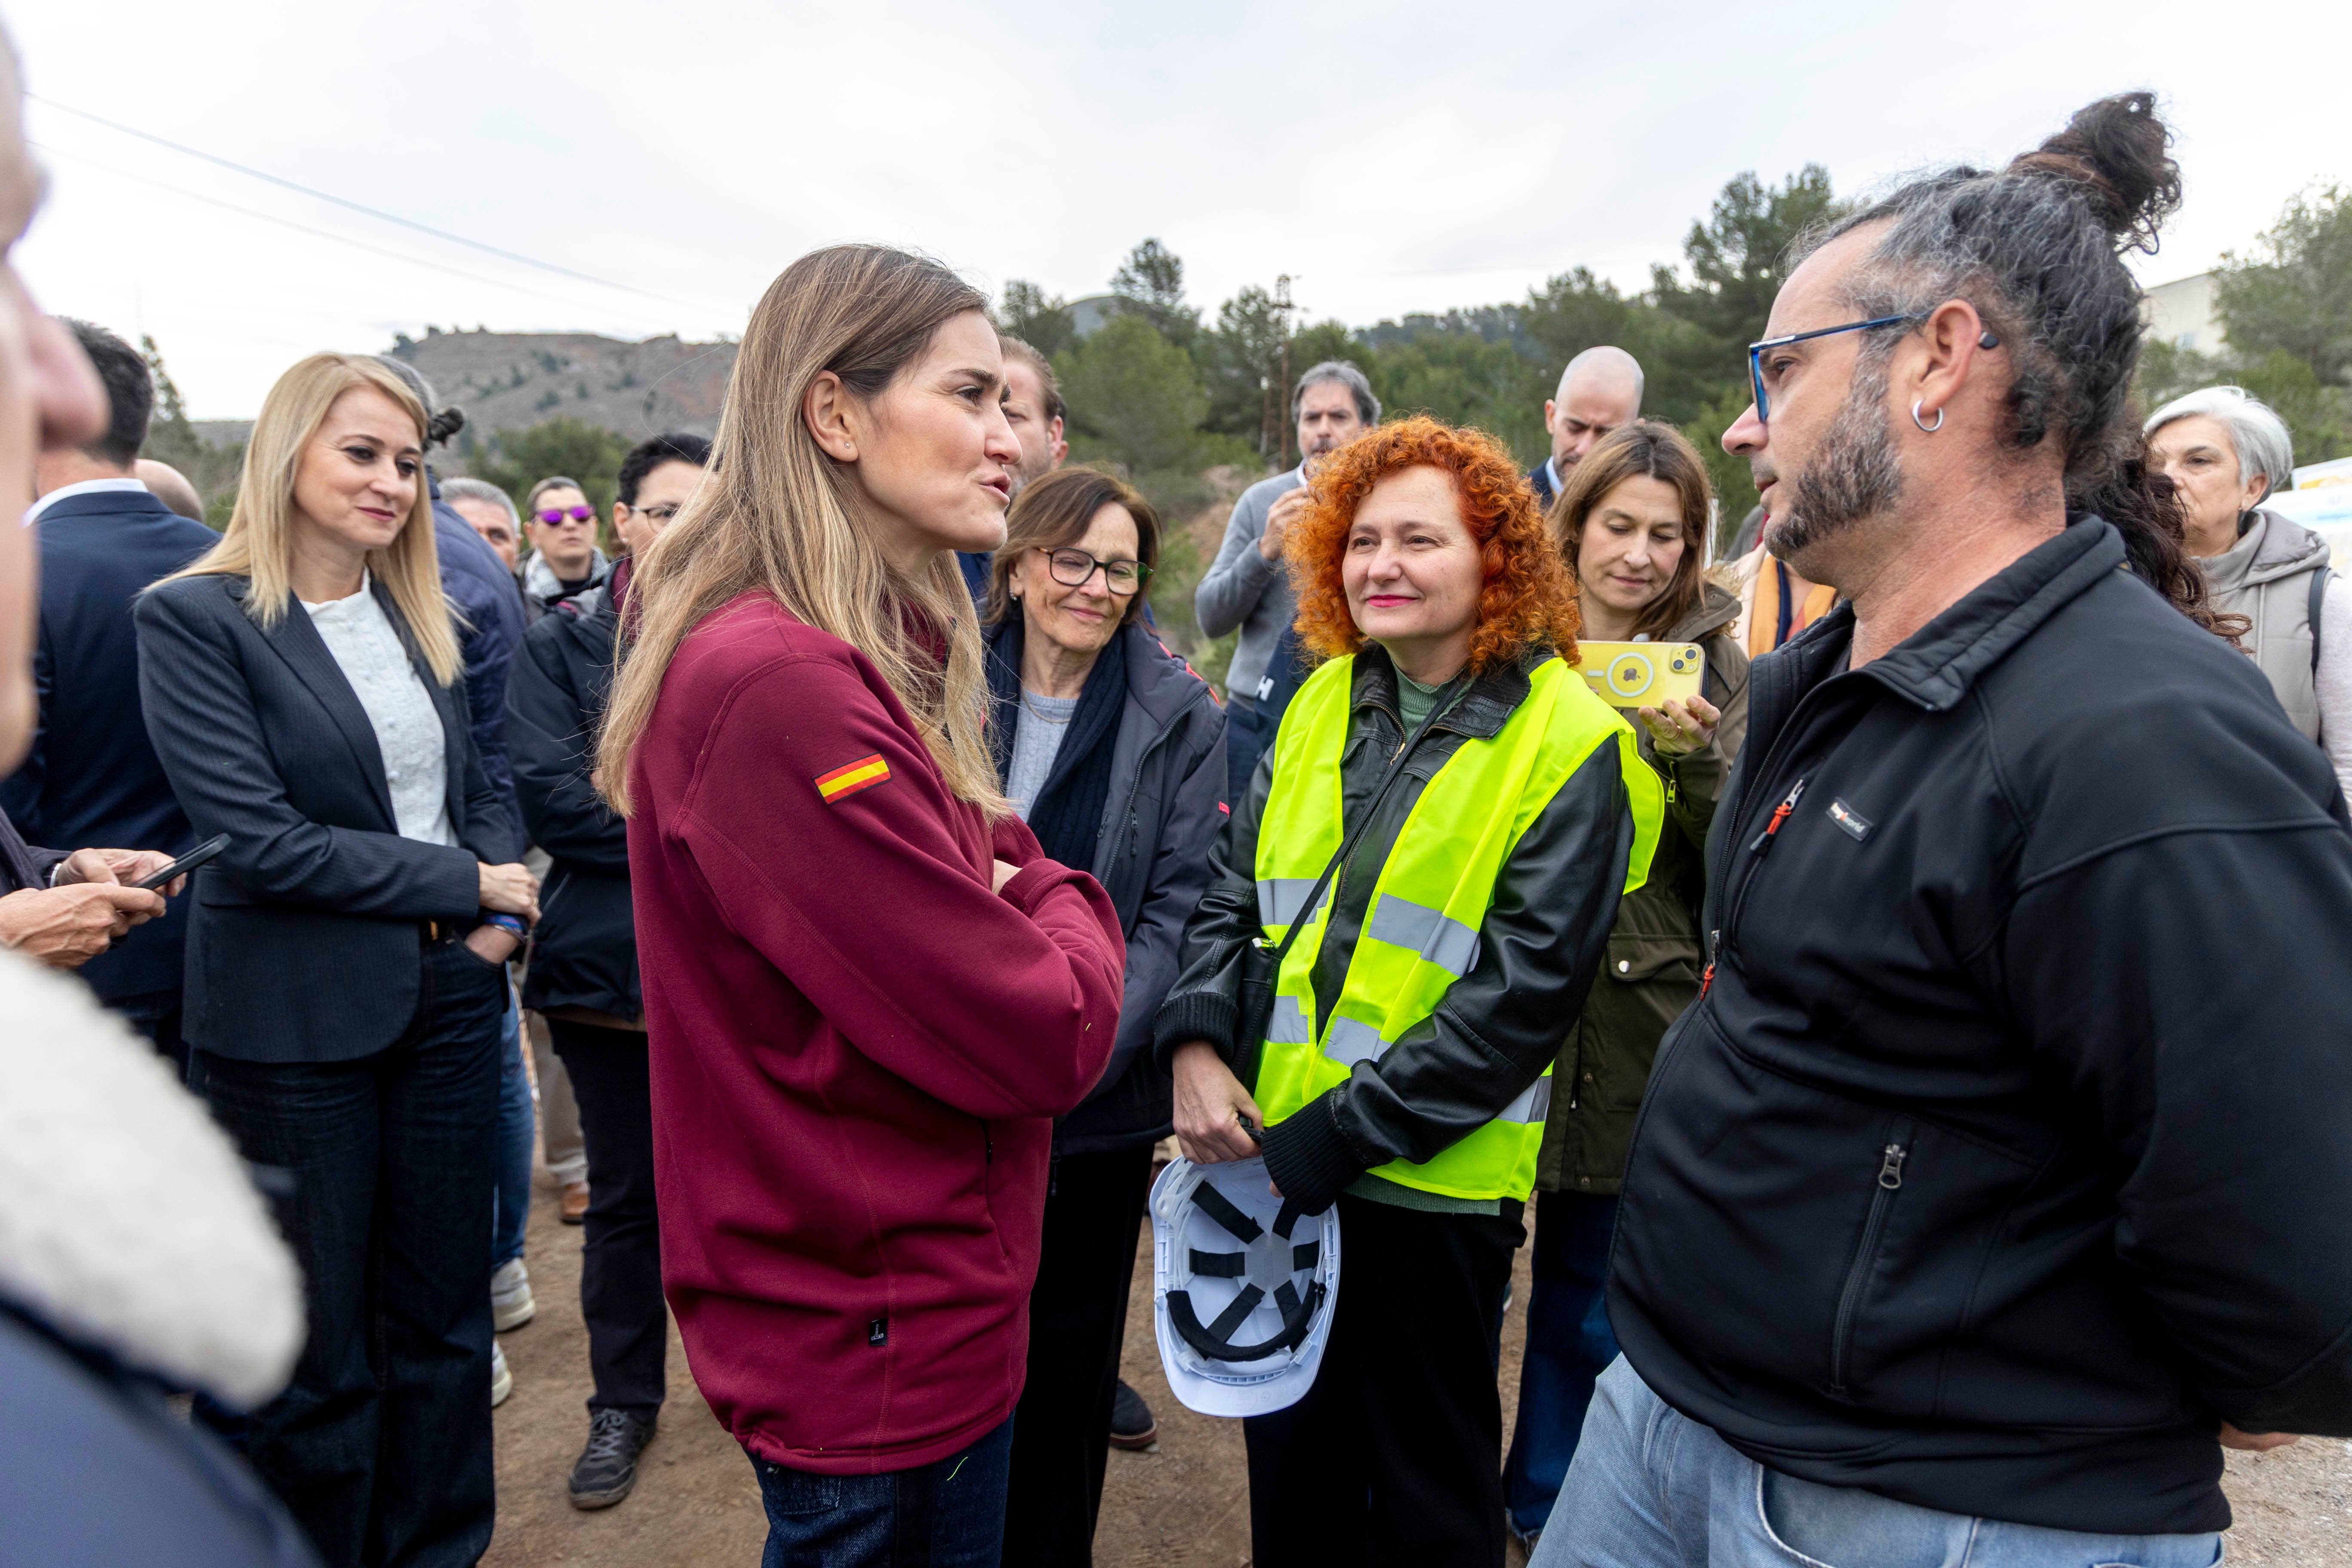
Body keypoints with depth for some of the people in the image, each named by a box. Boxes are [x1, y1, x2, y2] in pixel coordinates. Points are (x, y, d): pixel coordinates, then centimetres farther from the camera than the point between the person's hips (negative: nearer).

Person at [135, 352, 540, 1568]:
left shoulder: (417, 618, 9)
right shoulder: (194, 617, -9)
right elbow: (257, 836, -16)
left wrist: (505, 913, -4)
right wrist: (465, 882, -13)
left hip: (448, 998, 5)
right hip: (296, 1023, -5)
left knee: (444, 1314, 16)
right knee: (319, 1350, 10)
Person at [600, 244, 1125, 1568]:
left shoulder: (890, 661, 5)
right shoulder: (776, 686, -27)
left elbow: (1005, 866, 11)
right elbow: (1042, 1039, -26)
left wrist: (1036, 908, -9)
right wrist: (1071, 918, -7)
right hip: (875, 1345, -9)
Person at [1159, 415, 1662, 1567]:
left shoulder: (1570, 746, -13)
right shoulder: (1322, 704, 4)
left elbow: (1526, 990, -18)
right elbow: (1234, 887, 7)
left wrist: (1325, 1140, -19)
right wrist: (1197, 1045, -10)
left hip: (1434, 1177, -5)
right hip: (1272, 1154, 5)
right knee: (1290, 1446, 24)